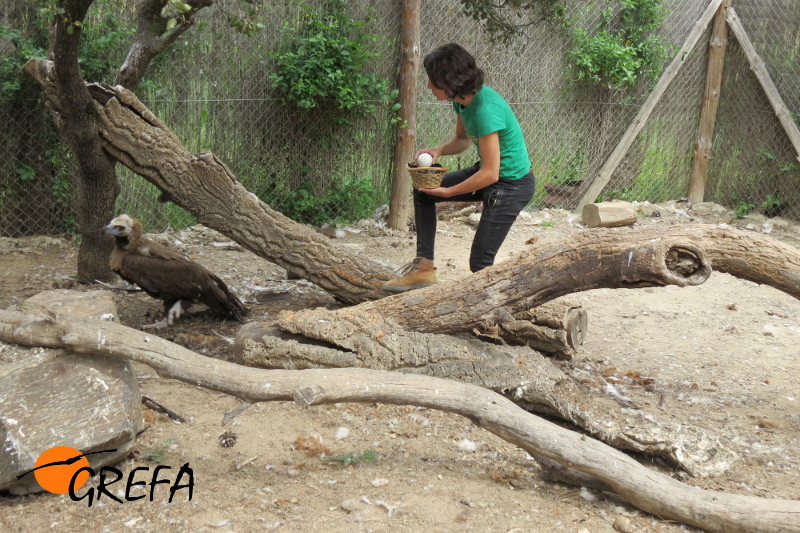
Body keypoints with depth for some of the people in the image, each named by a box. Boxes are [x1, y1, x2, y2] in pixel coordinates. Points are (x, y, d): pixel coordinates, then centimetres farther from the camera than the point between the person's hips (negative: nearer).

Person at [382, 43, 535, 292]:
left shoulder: (485, 110, -31)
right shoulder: (462, 99, -4)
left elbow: (490, 174, -30)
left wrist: (447, 191, -20)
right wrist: (438, 150, -6)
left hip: (512, 185, -10)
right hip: (490, 171, 10)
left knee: (480, 262, -6)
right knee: (423, 192, 14)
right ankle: (424, 267, 14)